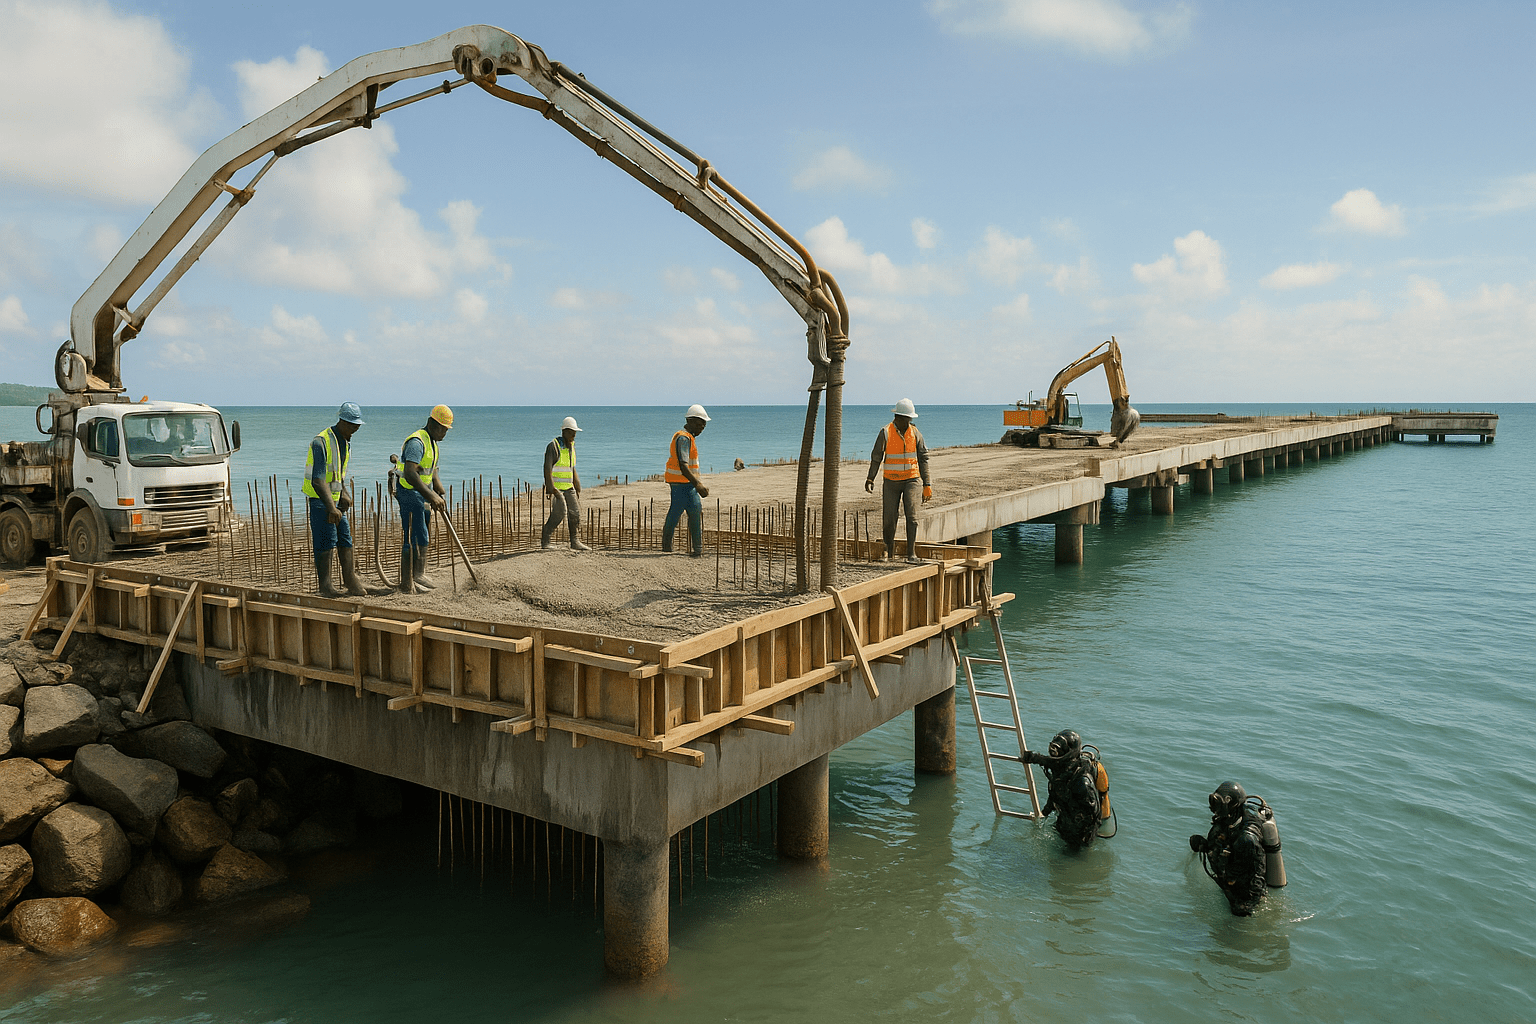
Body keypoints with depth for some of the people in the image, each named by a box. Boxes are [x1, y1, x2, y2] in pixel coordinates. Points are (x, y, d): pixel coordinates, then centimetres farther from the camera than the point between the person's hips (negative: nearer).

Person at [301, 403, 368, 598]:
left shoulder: (346, 442, 8)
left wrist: (344, 493, 10)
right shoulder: (321, 442, -20)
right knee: (325, 541, -7)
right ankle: (325, 586, -2)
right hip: (320, 499, -8)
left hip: (335, 497, 8)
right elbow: (317, 480, -27)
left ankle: (350, 579, 15)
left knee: (345, 537, 8)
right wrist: (331, 508, -33)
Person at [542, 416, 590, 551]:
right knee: (560, 512, -14)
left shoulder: (571, 446, 14)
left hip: (568, 488, 8)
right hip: (556, 487, -8)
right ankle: (544, 540, -2)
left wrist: (577, 488, 19)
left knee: (575, 512, 0)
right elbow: (547, 468, -18)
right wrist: (552, 488, -25)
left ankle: (575, 542, 2)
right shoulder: (553, 446, -11)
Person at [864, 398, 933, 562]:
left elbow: (923, 459, 4)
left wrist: (927, 484, 1)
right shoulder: (885, 433, -7)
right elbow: (876, 458, -3)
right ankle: (890, 553, 21)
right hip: (891, 481, 0)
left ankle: (911, 554, -14)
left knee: (912, 515, -14)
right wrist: (870, 479, -16)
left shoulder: (915, 433, -1)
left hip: (911, 480, 1)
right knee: (888, 519, 2)